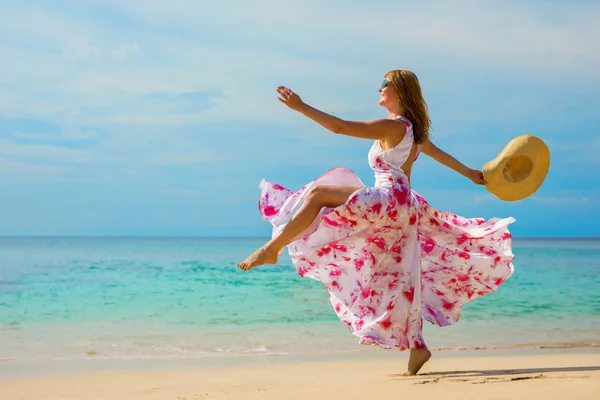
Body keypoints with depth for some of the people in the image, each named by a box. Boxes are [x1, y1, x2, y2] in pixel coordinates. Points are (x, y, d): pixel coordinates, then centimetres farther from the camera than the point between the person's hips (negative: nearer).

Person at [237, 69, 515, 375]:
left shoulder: (393, 126, -9)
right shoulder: (411, 129, 18)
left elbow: (340, 127, -15)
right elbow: (435, 151, 35)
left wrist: (300, 106, -12)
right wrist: (469, 173, 50)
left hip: (388, 201, -10)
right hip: (402, 209, 10)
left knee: (318, 194, -15)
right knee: (399, 279, 10)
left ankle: (272, 249, -18)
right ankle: (416, 347, 8)